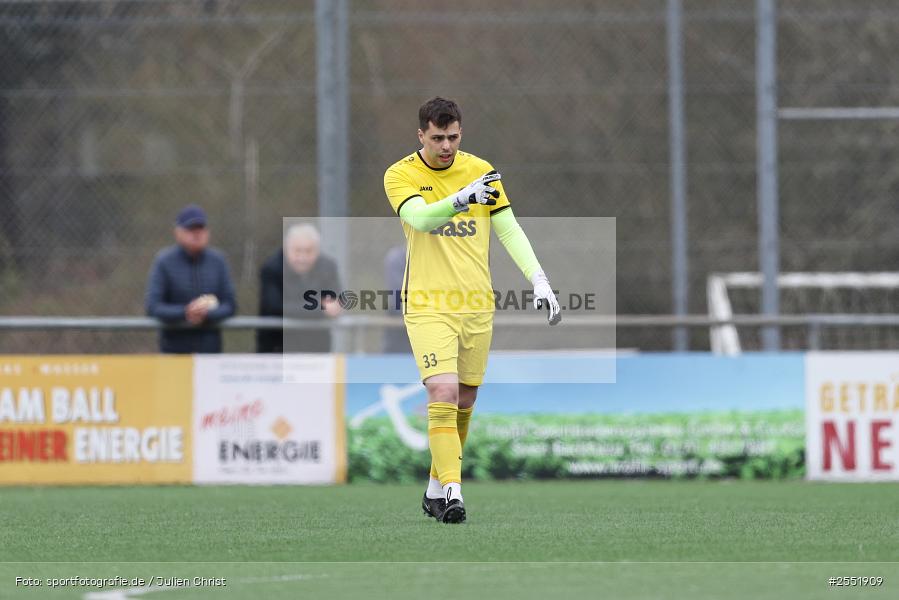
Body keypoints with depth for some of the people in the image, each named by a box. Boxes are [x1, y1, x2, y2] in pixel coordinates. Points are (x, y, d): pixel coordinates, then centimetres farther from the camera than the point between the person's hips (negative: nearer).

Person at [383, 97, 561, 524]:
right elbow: (421, 218, -24)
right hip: (428, 306, -4)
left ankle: (436, 488, 23)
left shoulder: (480, 170, 5)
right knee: (443, 395, -19)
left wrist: (539, 280, -2)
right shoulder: (400, 175, -5)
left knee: (464, 404, 8)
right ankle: (452, 492, -22)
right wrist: (462, 198, -42)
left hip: (477, 305, 4)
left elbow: (509, 230, 8)